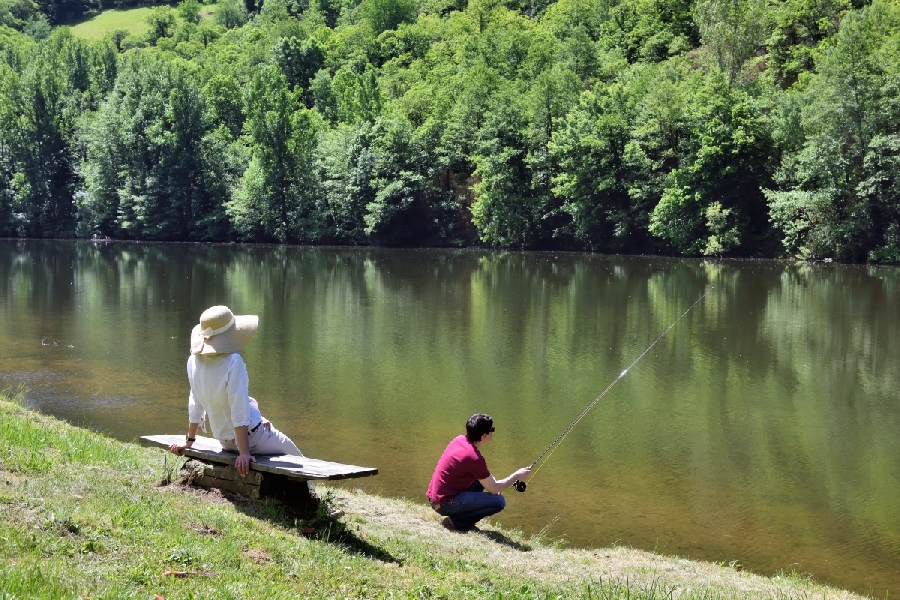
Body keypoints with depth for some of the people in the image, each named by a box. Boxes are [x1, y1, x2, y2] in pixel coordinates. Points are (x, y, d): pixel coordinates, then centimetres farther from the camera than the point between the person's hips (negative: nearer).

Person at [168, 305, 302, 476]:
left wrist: (189, 441, 13)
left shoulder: (194, 361, -10)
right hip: (249, 438, -7)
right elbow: (239, 410, -29)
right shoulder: (233, 362, -29)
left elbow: (195, 404, 1)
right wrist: (244, 453, -27)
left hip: (225, 441, 7)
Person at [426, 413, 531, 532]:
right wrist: (516, 476, 2)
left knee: (482, 479, 24)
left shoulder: (460, 440, 3)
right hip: (444, 504, -9)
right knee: (499, 502, -14)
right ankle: (457, 521, -5)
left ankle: (456, 517, 16)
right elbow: (494, 489, -11)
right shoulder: (474, 458, -21)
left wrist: (491, 479, 11)